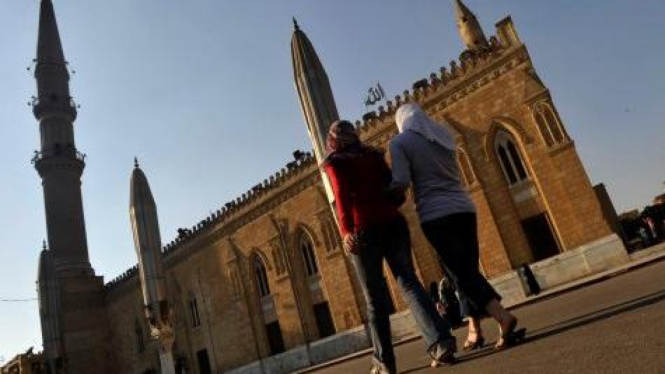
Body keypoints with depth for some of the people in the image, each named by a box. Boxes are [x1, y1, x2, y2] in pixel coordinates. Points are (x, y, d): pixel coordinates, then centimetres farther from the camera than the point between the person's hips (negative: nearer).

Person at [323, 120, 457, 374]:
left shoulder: (334, 163, 6)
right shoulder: (374, 155, 18)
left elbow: (341, 194, -13)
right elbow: (397, 193, 16)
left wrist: (346, 231, -23)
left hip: (365, 229, -3)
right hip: (393, 223, 3)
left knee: (375, 298, 4)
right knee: (408, 281, -3)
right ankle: (440, 340, -21)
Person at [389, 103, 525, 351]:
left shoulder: (400, 142, -1)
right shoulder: (443, 135, 16)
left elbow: (401, 182, -12)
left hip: (435, 215, -5)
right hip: (464, 208, 6)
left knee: (461, 274, -6)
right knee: (469, 269, 12)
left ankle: (503, 317, -21)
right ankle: (474, 331, 15)